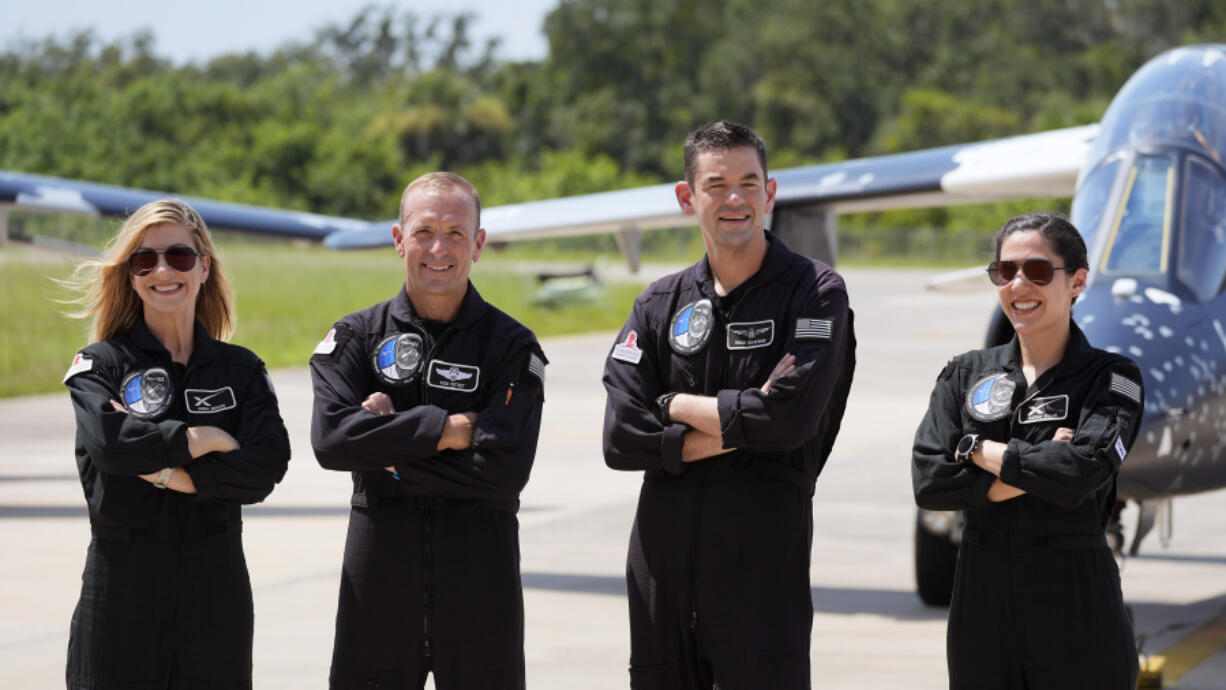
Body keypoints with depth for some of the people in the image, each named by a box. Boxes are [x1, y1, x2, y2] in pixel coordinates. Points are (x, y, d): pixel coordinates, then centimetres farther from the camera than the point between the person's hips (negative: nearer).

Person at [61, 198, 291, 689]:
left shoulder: (242, 369, 9)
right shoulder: (100, 364, 3)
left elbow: (267, 465, -6)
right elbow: (107, 439, -18)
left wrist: (176, 474, -15)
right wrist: (201, 440, -10)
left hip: (215, 588, 2)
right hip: (122, 588, -2)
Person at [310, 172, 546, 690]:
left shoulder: (512, 346, 0)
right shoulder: (357, 337, 5)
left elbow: (505, 468, -13)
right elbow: (330, 439, -12)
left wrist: (391, 451, -11)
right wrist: (449, 429, -15)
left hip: (480, 578, -1)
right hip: (378, 575, 1)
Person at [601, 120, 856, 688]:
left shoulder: (816, 293, -2)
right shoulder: (660, 306, 9)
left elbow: (792, 417, -16)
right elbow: (621, 439, -2)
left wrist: (677, 406, -4)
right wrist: (740, 426, -11)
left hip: (764, 565, -4)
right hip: (662, 567, 4)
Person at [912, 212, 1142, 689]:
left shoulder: (1112, 379, -2)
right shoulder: (964, 375, 8)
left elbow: (1083, 471, -19)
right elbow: (928, 482, -5)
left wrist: (979, 450, -8)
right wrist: (1033, 472, -14)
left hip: (1075, 606, -3)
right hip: (981, 601, 3)